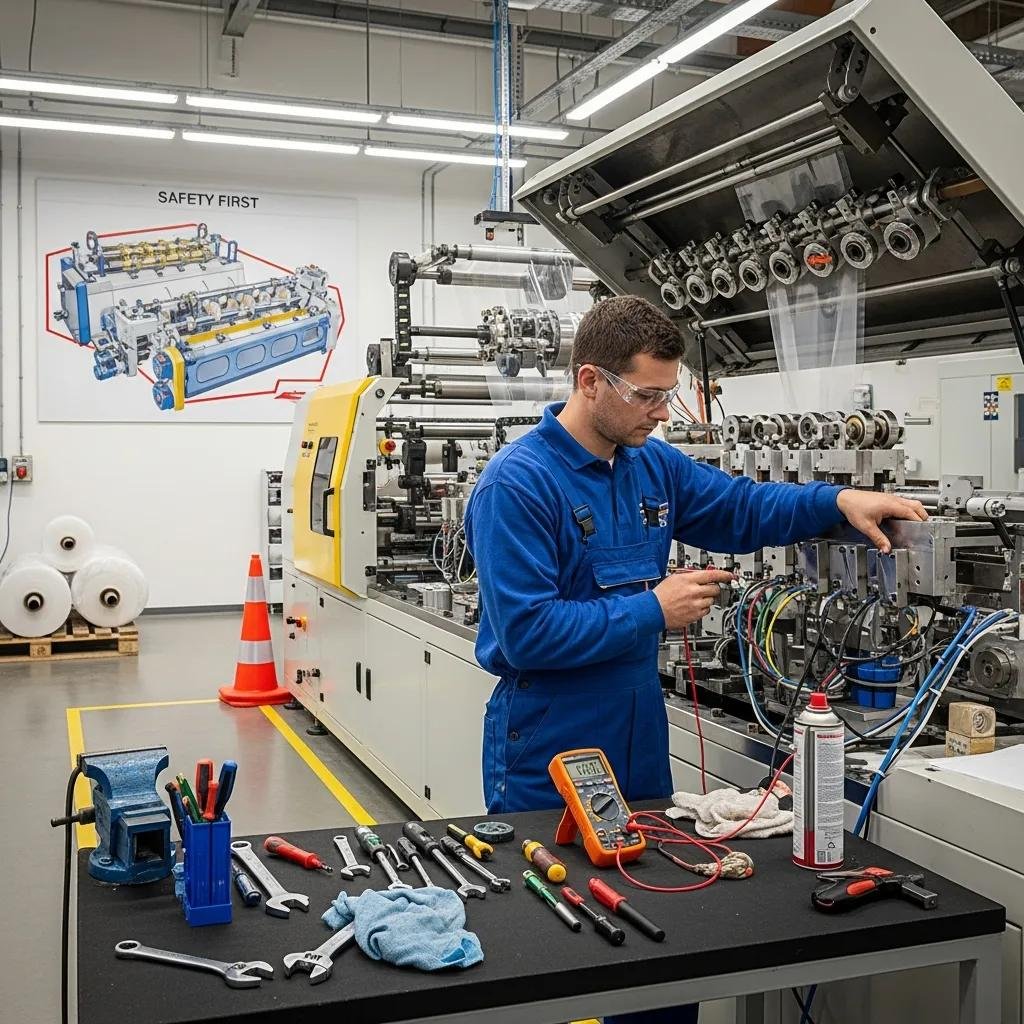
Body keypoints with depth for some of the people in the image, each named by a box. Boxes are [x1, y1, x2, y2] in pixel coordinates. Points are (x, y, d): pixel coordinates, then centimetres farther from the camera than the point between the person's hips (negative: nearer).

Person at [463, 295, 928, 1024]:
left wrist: (839, 501, 0)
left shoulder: (654, 466, 4)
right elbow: (526, 632, -24)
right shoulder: (516, 485, -19)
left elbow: (742, 509, 16)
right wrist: (653, 611, -20)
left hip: (640, 744, 7)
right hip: (547, 759, -7)